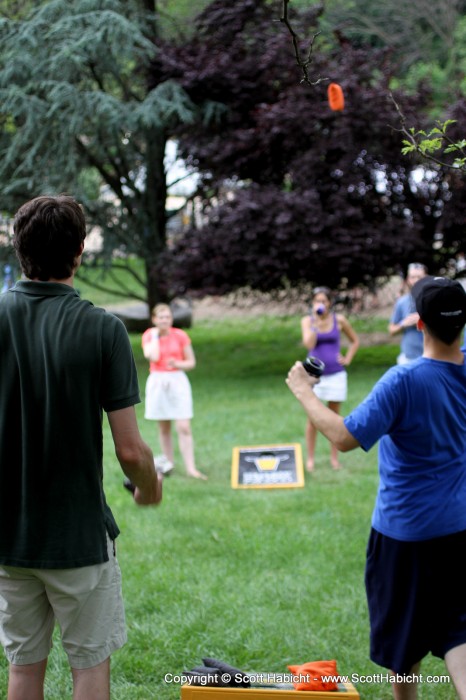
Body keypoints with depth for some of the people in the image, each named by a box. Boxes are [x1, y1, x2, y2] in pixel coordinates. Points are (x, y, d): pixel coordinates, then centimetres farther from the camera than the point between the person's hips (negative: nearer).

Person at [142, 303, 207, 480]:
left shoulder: (180, 335, 0)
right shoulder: (148, 335, 1)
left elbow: (191, 362, 4)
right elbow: (153, 357, -16)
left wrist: (177, 364, -15)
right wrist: (155, 335, -8)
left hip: (178, 381, -1)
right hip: (157, 382, 1)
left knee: (184, 428, -9)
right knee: (164, 428, 9)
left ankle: (191, 468, -10)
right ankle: (168, 463, 21)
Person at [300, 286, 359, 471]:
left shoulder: (339, 320, 0)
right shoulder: (307, 320, -2)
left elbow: (355, 341, 13)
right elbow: (309, 344, -18)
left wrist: (347, 359, 1)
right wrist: (316, 319, -17)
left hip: (336, 374, 1)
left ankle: (334, 457, 17)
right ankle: (310, 458, 8)